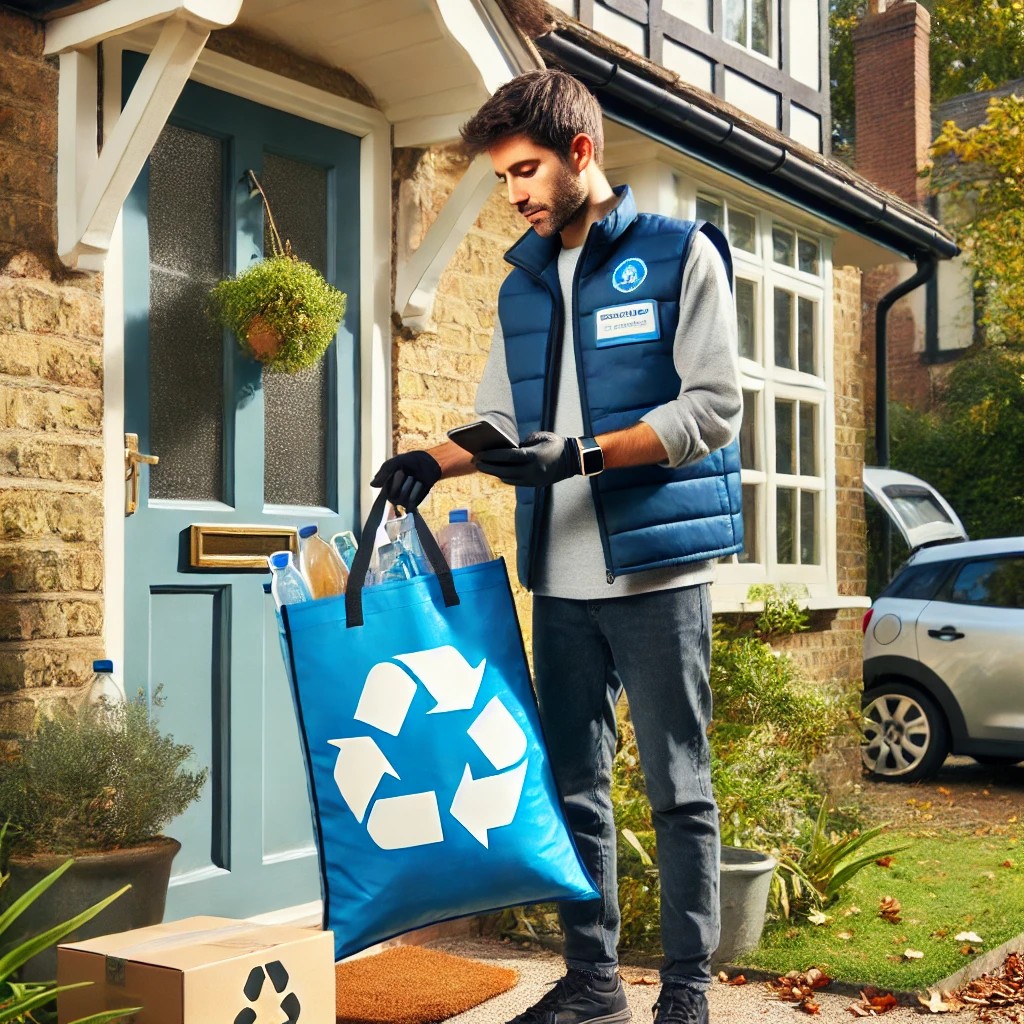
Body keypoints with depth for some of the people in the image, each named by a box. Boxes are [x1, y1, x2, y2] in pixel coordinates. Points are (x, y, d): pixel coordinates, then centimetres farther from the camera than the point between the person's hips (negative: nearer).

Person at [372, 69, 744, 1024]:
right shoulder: (521, 286, 16)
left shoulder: (680, 255, -1)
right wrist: (437, 459, -1)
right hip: (560, 578, 6)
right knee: (571, 785, 10)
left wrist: (580, 453, -18)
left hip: (657, 567, -5)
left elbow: (712, 408, -8)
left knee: (677, 787, 2)